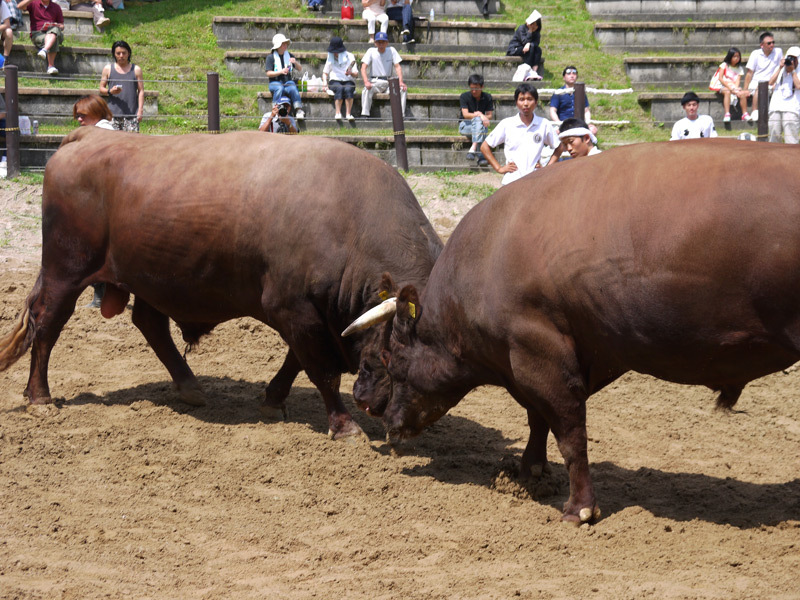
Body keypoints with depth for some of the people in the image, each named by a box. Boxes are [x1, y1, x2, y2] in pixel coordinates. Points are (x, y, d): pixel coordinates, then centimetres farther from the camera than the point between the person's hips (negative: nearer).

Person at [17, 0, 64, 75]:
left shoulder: (56, 7, 18)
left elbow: (62, 26, 19)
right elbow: (20, 6, -7)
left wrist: (57, 26, -5)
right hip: (37, 34, -1)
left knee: (54, 30, -38)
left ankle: (44, 50, -59)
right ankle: (51, 66, -42)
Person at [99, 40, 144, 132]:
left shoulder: (136, 70, 8)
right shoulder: (108, 69, 9)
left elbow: (141, 91, 7)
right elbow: (101, 88, 11)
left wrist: (140, 110, -2)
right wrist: (110, 91, -12)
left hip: (131, 113, -1)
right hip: (113, 113, 1)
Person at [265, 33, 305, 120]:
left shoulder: (289, 55, 15)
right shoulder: (271, 57, 3)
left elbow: (299, 69, 14)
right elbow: (269, 73, -4)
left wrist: (295, 62, -8)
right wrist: (280, 72, -19)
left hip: (288, 82, 3)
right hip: (275, 82, -2)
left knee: (293, 89, -32)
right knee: (280, 89, -37)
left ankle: (299, 110, -40)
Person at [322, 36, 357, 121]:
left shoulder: (350, 56, 6)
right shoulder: (330, 58, 14)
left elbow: (356, 74, 3)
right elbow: (325, 72, 18)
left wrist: (351, 73, -21)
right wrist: (325, 82, -3)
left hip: (348, 81, -1)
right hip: (335, 81, 1)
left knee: (348, 89, -36)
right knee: (339, 88, -36)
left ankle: (349, 113, -43)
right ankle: (338, 113, -44)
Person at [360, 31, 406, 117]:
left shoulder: (391, 50, 2)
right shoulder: (371, 51, -2)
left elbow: (397, 67, -2)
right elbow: (363, 68, -11)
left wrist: (400, 81, -19)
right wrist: (366, 81, -30)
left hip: (388, 82, 2)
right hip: (375, 82, -2)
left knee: (402, 89, -23)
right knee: (367, 89, -33)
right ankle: (364, 114, -31)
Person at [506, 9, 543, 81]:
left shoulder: (536, 32, 5)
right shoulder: (522, 28, -11)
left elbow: (536, 43, -11)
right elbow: (525, 41, -22)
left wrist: (529, 44, -32)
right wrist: (530, 30, -25)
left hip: (524, 49, 6)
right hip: (514, 50, -6)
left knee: (538, 49, -22)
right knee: (532, 46, -30)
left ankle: (535, 71, -33)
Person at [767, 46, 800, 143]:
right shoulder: (780, 70, 19)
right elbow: (771, 83, 4)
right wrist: (780, 68, 0)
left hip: (792, 110, -4)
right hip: (775, 109, 4)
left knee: (791, 142, -11)